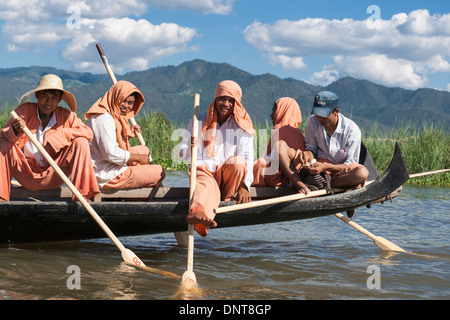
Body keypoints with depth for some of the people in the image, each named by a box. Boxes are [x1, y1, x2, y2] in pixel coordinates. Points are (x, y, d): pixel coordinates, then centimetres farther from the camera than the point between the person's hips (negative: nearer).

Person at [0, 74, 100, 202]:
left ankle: (81, 195, -22)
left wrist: (58, 137, -22)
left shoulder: (65, 116, 0)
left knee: (81, 142, -18)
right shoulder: (25, 110, -3)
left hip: (52, 178, 0)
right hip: (27, 177, 0)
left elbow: (88, 132, -13)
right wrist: (15, 131, -34)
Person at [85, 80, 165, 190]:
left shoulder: (115, 116, 13)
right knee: (160, 173, -7)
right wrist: (138, 157, -15)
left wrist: (128, 133, 8)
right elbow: (111, 153, -27)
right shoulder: (104, 118, -21)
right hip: (107, 177, -11)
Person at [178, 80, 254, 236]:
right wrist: (190, 148, -20)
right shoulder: (199, 121, 9)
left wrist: (244, 186, -22)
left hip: (228, 176, 1)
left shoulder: (241, 126, 7)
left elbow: (247, 157, -6)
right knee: (207, 186, -37)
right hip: (203, 171, -1)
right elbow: (181, 153, 7)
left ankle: (226, 199, -13)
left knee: (237, 161, -32)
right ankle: (198, 213, -71)